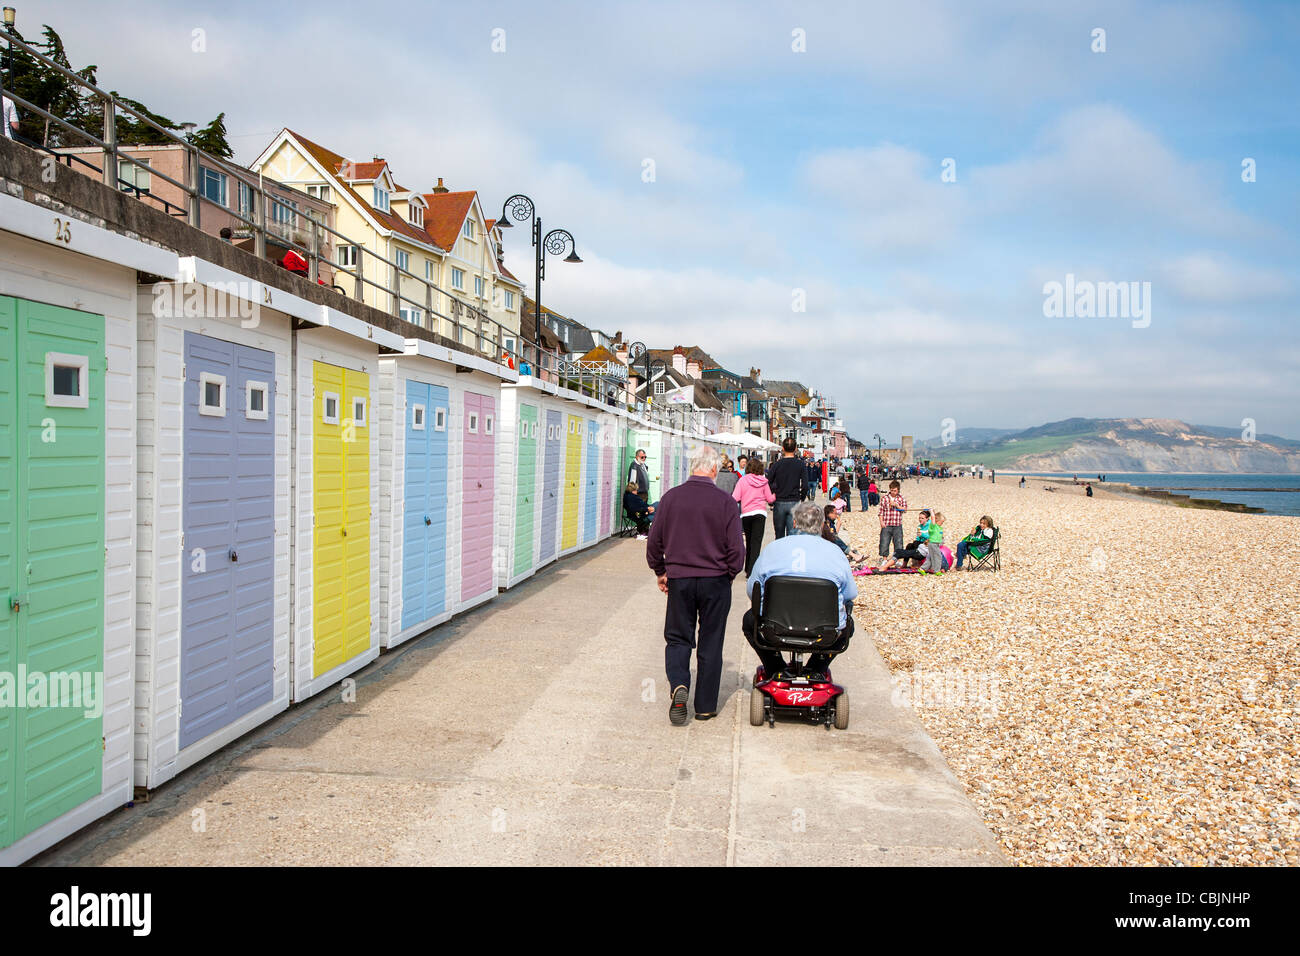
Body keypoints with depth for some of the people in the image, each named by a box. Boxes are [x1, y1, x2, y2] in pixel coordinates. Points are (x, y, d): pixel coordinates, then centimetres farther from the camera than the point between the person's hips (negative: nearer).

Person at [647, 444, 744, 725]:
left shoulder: (670, 497, -4)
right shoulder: (725, 501, -10)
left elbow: (654, 541, 3)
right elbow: (736, 549, -8)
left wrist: (660, 572, 17)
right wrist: (729, 575, 10)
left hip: (679, 579, 1)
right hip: (715, 581, -1)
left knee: (677, 638, 14)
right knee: (710, 644, 10)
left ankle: (679, 685, -10)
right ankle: (705, 706, 17)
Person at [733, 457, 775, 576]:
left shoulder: (742, 480, -1)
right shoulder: (763, 481, 1)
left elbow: (735, 498, -8)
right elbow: (769, 499, 6)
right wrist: (776, 495, 26)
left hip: (746, 514, 1)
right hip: (760, 513, -1)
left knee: (749, 541, 16)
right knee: (756, 542, -6)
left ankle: (748, 569, 24)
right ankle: (752, 571, -16)